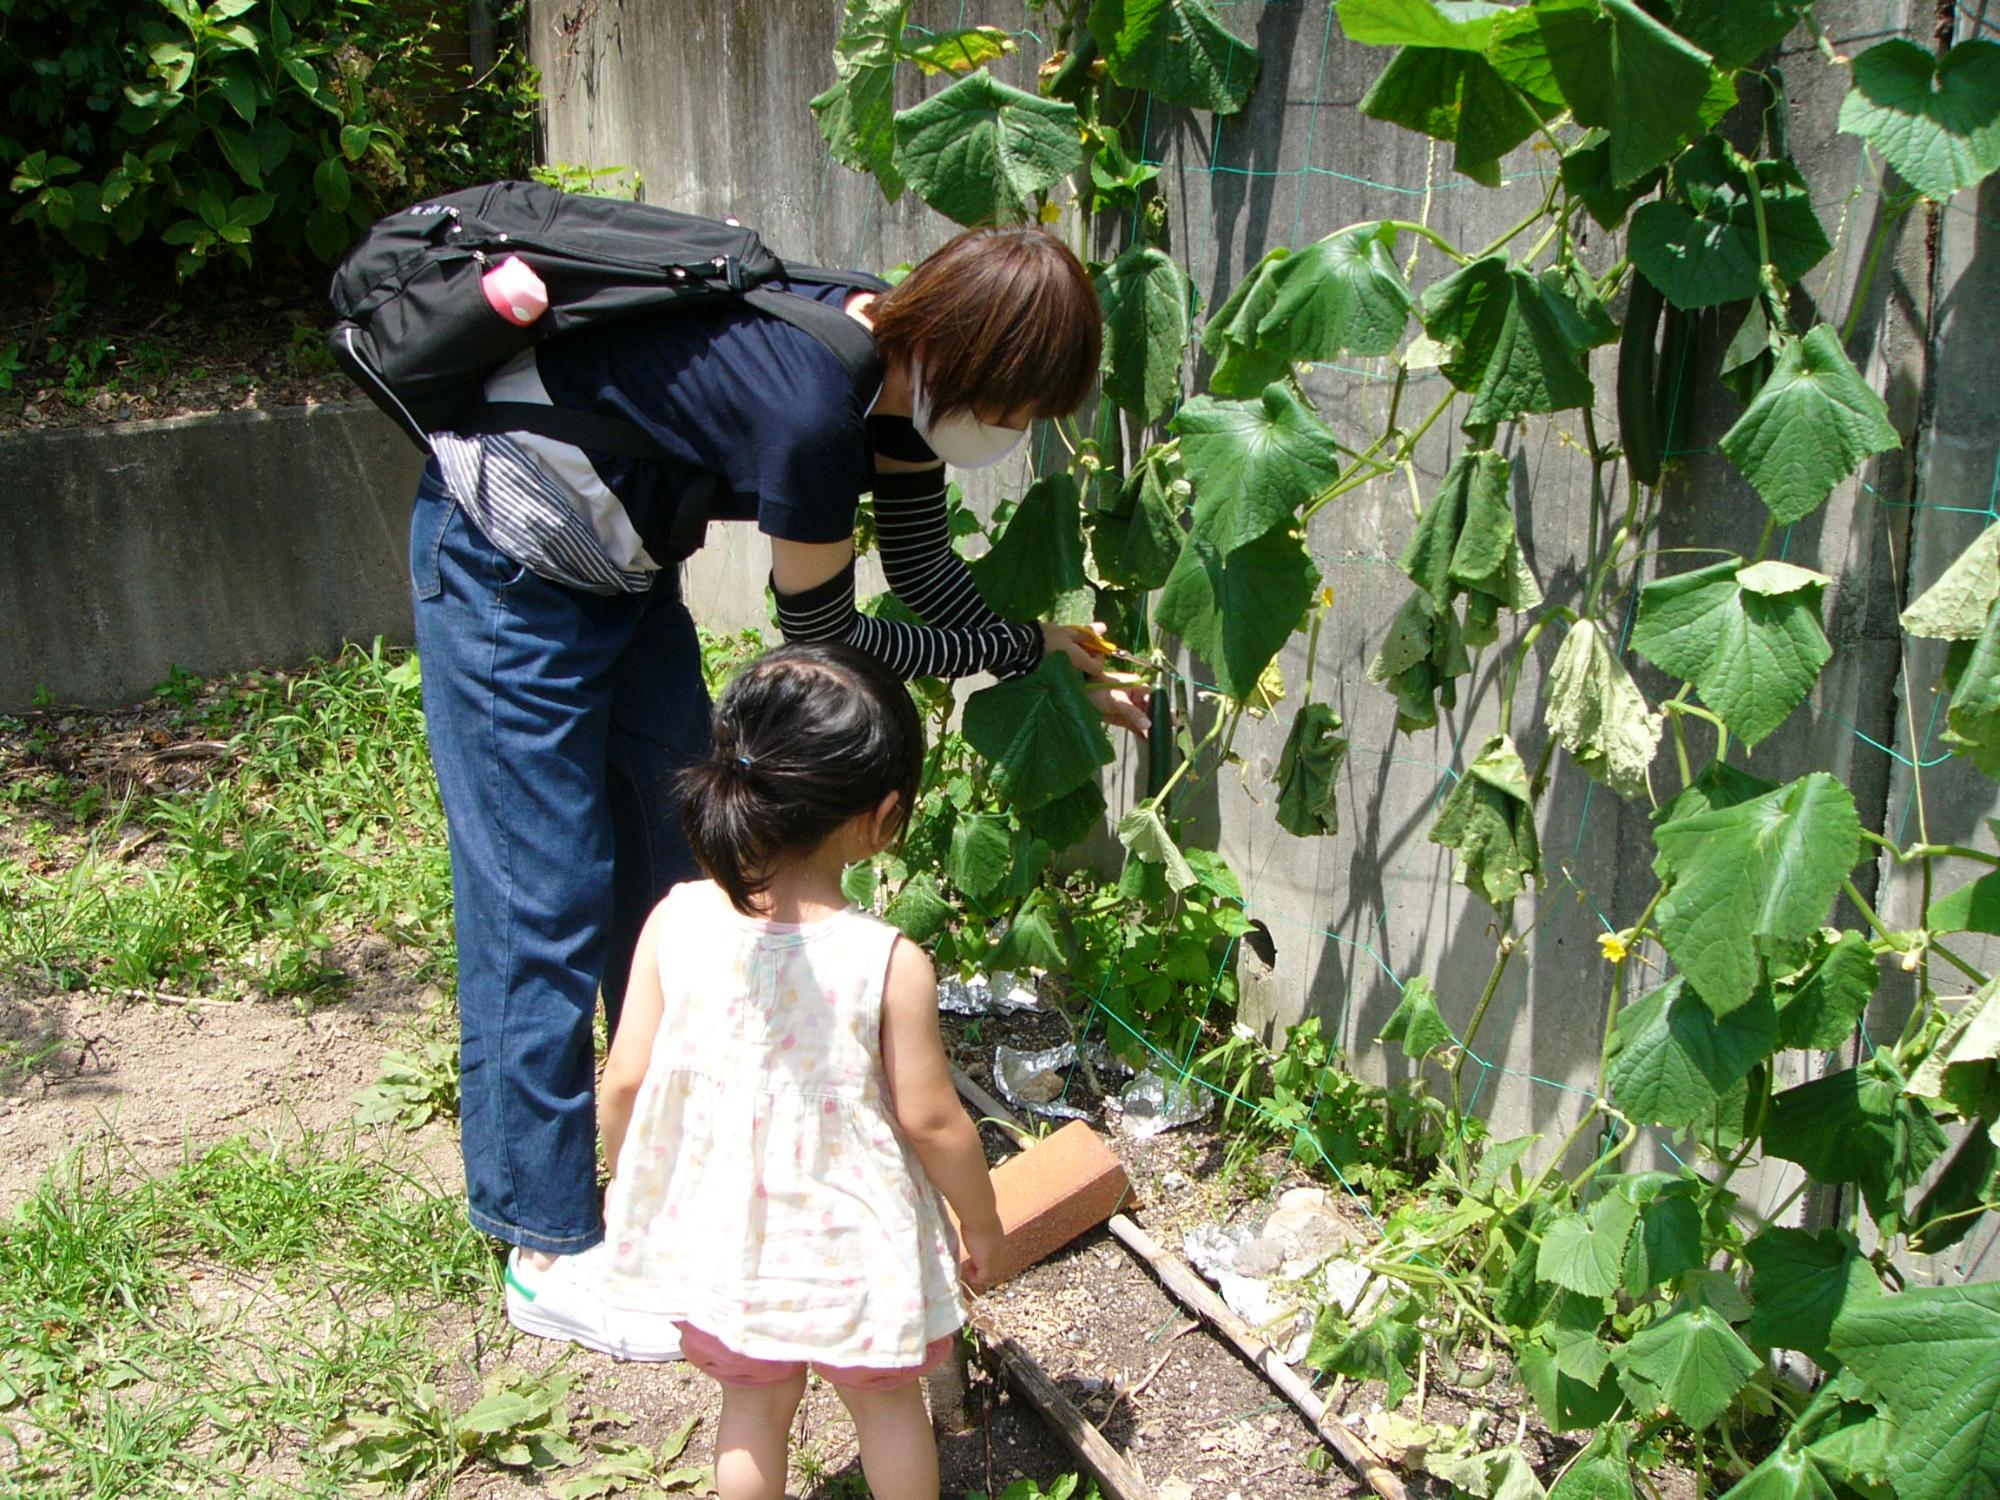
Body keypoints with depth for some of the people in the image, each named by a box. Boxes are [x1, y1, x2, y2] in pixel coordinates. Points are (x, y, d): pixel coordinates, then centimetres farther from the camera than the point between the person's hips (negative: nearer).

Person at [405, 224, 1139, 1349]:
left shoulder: (905, 359, -10)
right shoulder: (811, 413, -36)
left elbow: (925, 567, 5)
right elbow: (828, 641, -20)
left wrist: (1059, 664, -1)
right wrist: (1019, 648, -10)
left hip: (621, 558, 9)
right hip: (508, 559, -9)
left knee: (672, 854, 15)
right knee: (545, 902, -4)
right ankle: (551, 1250, 10)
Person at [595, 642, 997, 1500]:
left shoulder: (675, 922, -16)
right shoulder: (890, 964, -24)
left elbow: (624, 1082, -8)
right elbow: (930, 1119, -15)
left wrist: (626, 1185, 11)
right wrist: (981, 1217, 3)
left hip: (714, 1230, 3)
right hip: (850, 1241, -2)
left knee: (754, 1407, 26)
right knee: (887, 1404, 24)